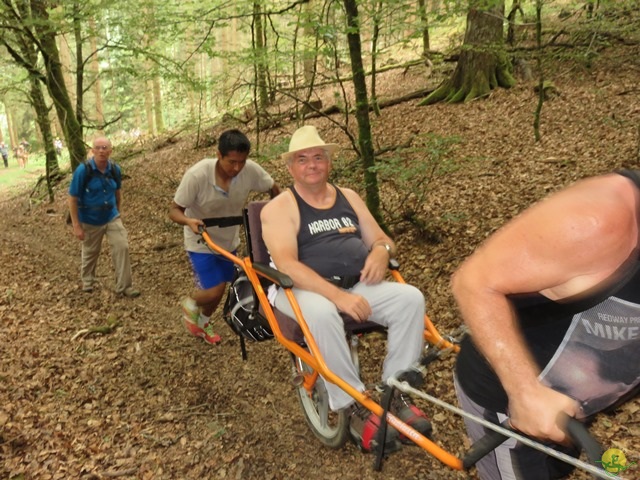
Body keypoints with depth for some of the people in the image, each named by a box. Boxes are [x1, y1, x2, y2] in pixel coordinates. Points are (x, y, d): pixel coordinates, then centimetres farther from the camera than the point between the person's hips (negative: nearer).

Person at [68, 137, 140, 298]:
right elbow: (72, 199, -16)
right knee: (90, 253, 16)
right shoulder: (83, 170, -21)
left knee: (122, 247, -6)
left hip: (112, 218, 3)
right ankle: (87, 282, 42)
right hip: (90, 221, -3)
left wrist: (119, 212, 14)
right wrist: (76, 226, -17)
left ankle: (124, 286, 5)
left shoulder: (115, 169, -8)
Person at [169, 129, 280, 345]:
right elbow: (175, 210, -21)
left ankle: (203, 321, 46)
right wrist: (189, 221, -42)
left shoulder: (251, 170, -22)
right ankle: (191, 303, 23)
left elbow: (273, 188, -3)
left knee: (219, 289, 16)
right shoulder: (197, 175, -30)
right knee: (214, 291, -13)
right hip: (201, 243, -4)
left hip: (229, 241, 4)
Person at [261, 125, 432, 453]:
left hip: (357, 286, 5)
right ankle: (353, 408, -21)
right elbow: (287, 265, -18)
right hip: (303, 291, -5)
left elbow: (380, 238, 16)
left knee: (410, 298, -19)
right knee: (323, 313, -39)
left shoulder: (348, 197, 15)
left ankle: (396, 392, -7)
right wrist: (338, 296, -30)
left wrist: (381, 250, -11)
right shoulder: (279, 208, -3)